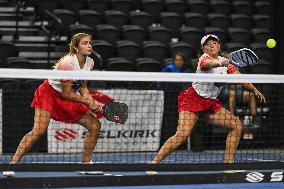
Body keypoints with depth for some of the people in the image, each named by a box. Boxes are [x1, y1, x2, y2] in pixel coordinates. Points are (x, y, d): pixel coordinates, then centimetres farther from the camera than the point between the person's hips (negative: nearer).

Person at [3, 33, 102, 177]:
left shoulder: (89, 62, -4)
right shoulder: (67, 62, -27)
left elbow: (82, 88, 7)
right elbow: (66, 93, -23)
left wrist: (92, 103, -9)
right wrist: (88, 102, -17)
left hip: (67, 99, 8)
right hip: (49, 93, -8)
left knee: (95, 125, 1)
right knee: (39, 130, -27)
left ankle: (86, 164, 13)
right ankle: (12, 164, -25)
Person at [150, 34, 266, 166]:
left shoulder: (226, 63, 8)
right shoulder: (204, 58, -14)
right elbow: (208, 63, -39)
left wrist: (254, 90, -8)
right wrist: (220, 62, -60)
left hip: (211, 103, 7)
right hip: (192, 99, -7)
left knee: (237, 125, 0)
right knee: (182, 135, -24)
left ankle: (228, 161, 6)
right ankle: (155, 162, -18)